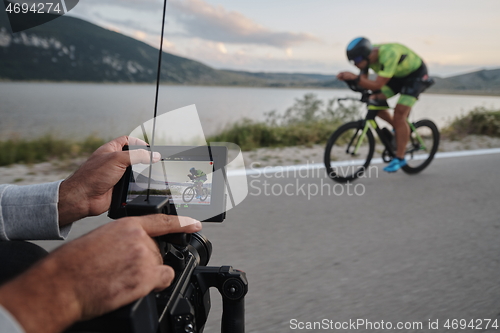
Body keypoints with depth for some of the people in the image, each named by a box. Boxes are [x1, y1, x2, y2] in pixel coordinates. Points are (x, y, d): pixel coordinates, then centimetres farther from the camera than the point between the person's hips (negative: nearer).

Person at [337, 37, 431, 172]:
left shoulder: (389, 54, -39)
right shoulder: (368, 55, -16)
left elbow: (378, 84, -42)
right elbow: (364, 81, -13)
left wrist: (355, 77, -51)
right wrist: (347, 78, -32)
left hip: (416, 74, -7)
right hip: (397, 74, 7)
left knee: (399, 113, -18)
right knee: (374, 101, -10)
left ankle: (400, 158, -7)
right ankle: (398, 127, 15)